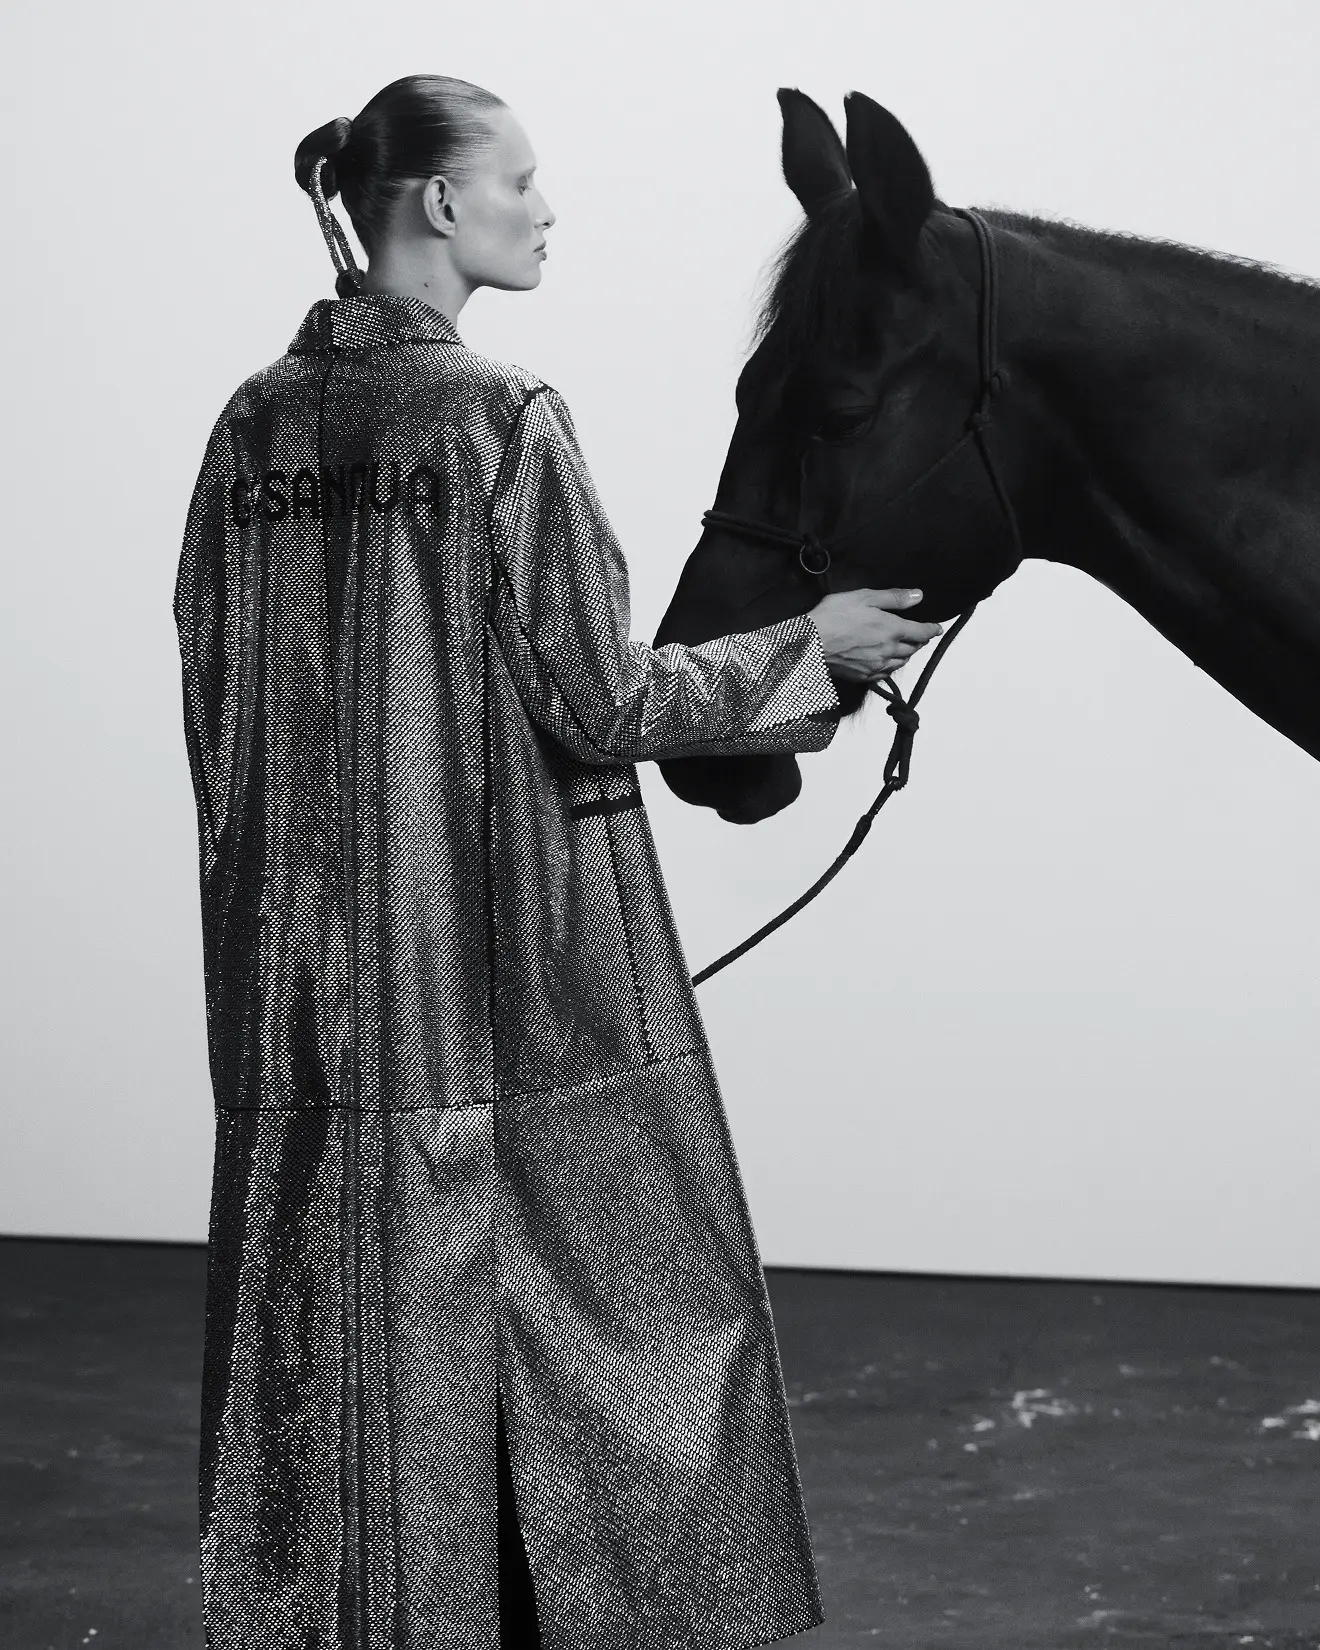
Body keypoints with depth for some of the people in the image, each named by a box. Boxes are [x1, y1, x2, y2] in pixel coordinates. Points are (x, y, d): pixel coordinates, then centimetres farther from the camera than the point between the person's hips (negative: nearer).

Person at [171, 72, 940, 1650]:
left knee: (331, 1353, 13)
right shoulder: (503, 420, -13)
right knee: (606, 1342, 6)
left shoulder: (254, 426, 5)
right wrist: (809, 646, 0)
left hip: (311, 1002, 6)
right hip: (526, 986, -6)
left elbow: (215, 707, 10)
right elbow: (600, 703, -13)